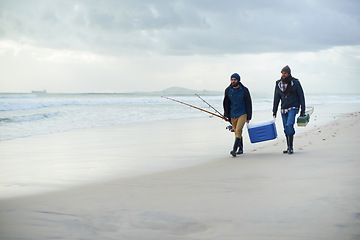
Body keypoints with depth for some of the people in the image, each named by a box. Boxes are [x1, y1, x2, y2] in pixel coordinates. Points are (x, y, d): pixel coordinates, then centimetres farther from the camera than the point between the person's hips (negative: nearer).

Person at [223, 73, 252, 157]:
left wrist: (249, 117, -3)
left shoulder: (244, 90, -7)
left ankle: (234, 150, -24)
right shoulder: (228, 90, 2)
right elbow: (226, 103, 10)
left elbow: (248, 104, -2)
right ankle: (241, 148, 29)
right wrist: (226, 115, 4)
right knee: (237, 132, 11)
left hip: (242, 114, -4)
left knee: (238, 130, -18)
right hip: (232, 114, 4)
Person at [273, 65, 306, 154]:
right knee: (286, 129, 5)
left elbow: (301, 96, -2)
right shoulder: (279, 84, 5)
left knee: (289, 125, -20)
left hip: (293, 108, -4)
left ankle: (291, 147, -15)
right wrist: (274, 111, 7)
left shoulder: (295, 83, -5)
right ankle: (288, 148, 15)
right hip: (283, 109, 4)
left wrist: (303, 110, -4)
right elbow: (276, 98, 9)